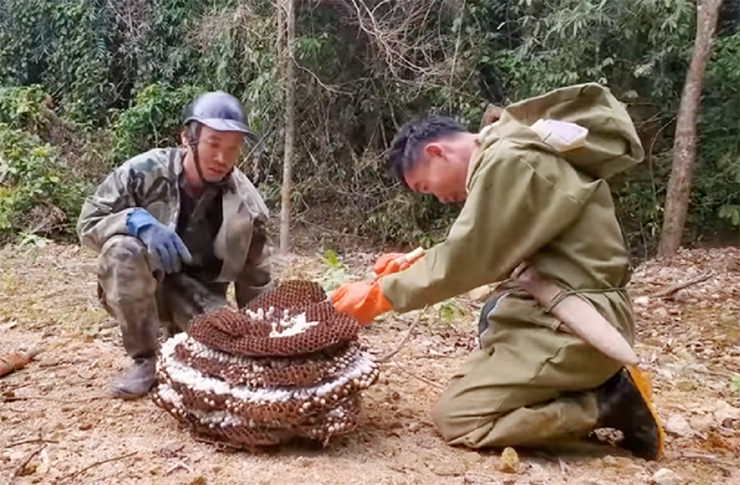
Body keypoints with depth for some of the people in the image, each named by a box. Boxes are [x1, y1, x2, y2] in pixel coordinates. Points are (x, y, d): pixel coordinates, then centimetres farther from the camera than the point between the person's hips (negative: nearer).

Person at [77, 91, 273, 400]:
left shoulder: (246, 203, -12)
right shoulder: (145, 171, -19)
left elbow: (255, 281, -3)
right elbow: (88, 223, -13)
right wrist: (136, 219, -33)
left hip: (199, 293, 1)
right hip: (143, 288, -1)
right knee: (122, 248, -33)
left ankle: (180, 333, 12)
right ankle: (144, 359, -16)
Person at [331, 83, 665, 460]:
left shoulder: (508, 161, -16)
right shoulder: (507, 158, 15)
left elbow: (465, 260, -18)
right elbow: (482, 255, 17)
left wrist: (380, 295, -8)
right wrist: (413, 269, 10)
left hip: (574, 323, -10)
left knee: (456, 417, -7)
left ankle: (608, 403, -4)